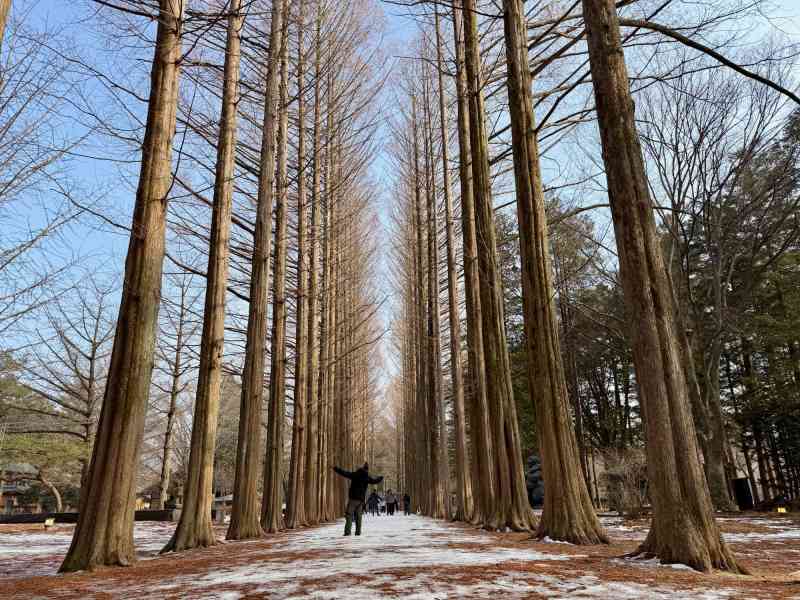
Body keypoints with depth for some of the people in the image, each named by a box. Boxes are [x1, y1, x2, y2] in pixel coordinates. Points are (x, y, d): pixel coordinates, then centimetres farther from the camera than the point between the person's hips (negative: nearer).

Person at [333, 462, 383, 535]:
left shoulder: (355, 475, -3)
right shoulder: (367, 478, 6)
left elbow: (345, 473, -9)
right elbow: (375, 481, 21)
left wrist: (337, 469, 1)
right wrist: (380, 478, 42)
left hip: (353, 498, -3)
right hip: (361, 499, 3)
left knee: (349, 515, -3)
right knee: (358, 516, 13)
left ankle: (347, 531, -14)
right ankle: (358, 532, 9)